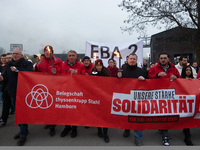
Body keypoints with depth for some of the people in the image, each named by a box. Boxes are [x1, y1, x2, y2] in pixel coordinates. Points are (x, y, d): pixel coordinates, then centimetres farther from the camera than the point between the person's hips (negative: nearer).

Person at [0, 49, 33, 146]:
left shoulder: (27, 64, -4)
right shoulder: (9, 65, 13)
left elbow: (30, 73, -22)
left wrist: (17, 70, -21)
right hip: (13, 92, 6)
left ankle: (23, 135, 6)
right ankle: (23, 130, 33)